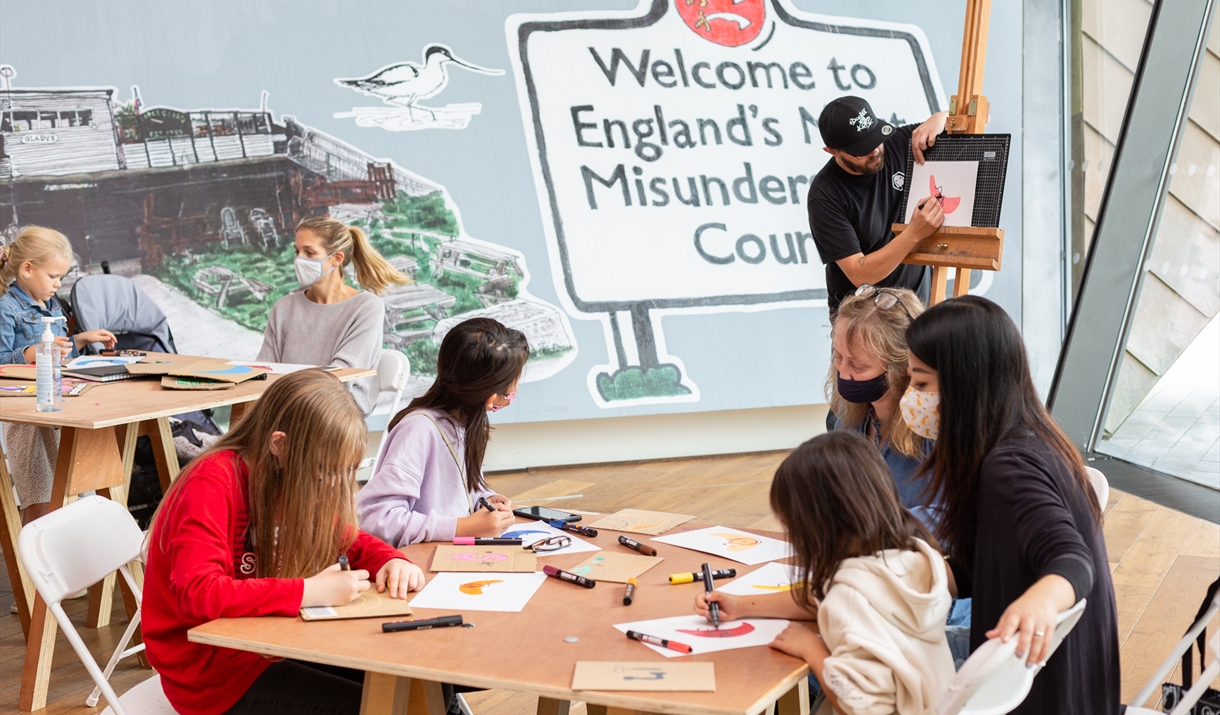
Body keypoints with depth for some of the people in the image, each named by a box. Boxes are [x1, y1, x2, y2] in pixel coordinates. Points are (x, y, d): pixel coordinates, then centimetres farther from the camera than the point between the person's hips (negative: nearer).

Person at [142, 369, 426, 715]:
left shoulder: (288, 478, 1)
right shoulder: (212, 483, -21)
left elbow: (349, 541, 13)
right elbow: (196, 594, -32)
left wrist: (391, 561, -10)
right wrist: (308, 592, -33)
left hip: (273, 643, 8)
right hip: (208, 666, -7)